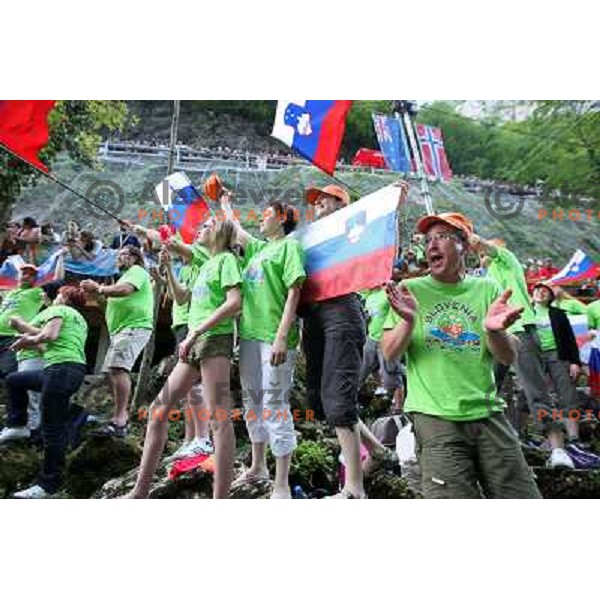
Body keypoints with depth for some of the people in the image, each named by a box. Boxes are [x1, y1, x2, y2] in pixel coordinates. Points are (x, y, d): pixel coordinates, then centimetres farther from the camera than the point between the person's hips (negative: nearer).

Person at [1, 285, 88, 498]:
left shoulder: (57, 309, 4)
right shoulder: (79, 319, 28)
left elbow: (50, 334, -15)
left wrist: (31, 339, 4)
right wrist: (33, 342, 27)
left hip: (62, 369, -10)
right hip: (74, 369, 10)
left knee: (53, 429, -7)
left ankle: (48, 485, -3)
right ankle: (17, 425, 26)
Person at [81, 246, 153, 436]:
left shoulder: (137, 271, 0)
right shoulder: (126, 275, 32)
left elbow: (124, 290, -19)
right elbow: (116, 297, 29)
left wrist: (97, 288, -7)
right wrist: (99, 292, 13)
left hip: (135, 327, -11)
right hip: (121, 330, 11)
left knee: (118, 368, -24)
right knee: (111, 372, 8)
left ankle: (119, 421, -29)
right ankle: (122, 418, 15)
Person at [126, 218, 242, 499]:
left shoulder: (226, 258, 0)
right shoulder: (205, 265, 25)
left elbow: (234, 302, -14)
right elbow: (182, 298, 31)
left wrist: (195, 332, -16)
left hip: (215, 339, -9)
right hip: (194, 344, 9)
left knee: (218, 416, -12)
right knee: (159, 408, 6)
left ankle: (220, 497, -11)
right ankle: (140, 491, 13)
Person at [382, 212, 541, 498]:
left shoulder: (487, 289, 9)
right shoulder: (409, 290, 4)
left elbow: (509, 358, 4)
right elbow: (389, 354, -2)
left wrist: (494, 330, -19)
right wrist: (409, 321, -22)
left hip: (488, 413, 3)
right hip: (435, 418, -3)